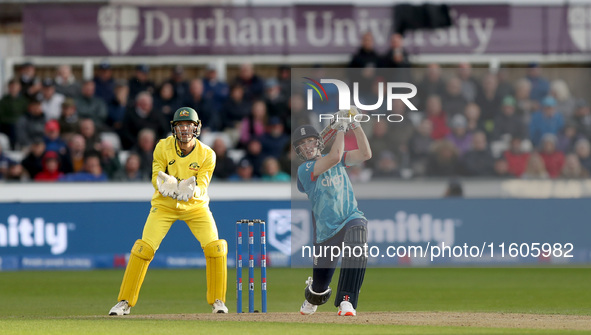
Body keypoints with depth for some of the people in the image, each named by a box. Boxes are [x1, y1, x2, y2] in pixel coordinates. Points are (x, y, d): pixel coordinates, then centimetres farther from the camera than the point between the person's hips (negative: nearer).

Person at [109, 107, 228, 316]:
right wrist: (166, 186, -41)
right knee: (144, 248, -14)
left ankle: (217, 300, 2)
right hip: (164, 205, 0)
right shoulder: (163, 147, -14)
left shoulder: (207, 155, -15)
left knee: (216, 248, -16)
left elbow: (202, 187, -20)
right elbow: (156, 178, -17)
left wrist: (192, 191, -44)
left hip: (196, 206, 0)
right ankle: (124, 302, -4)